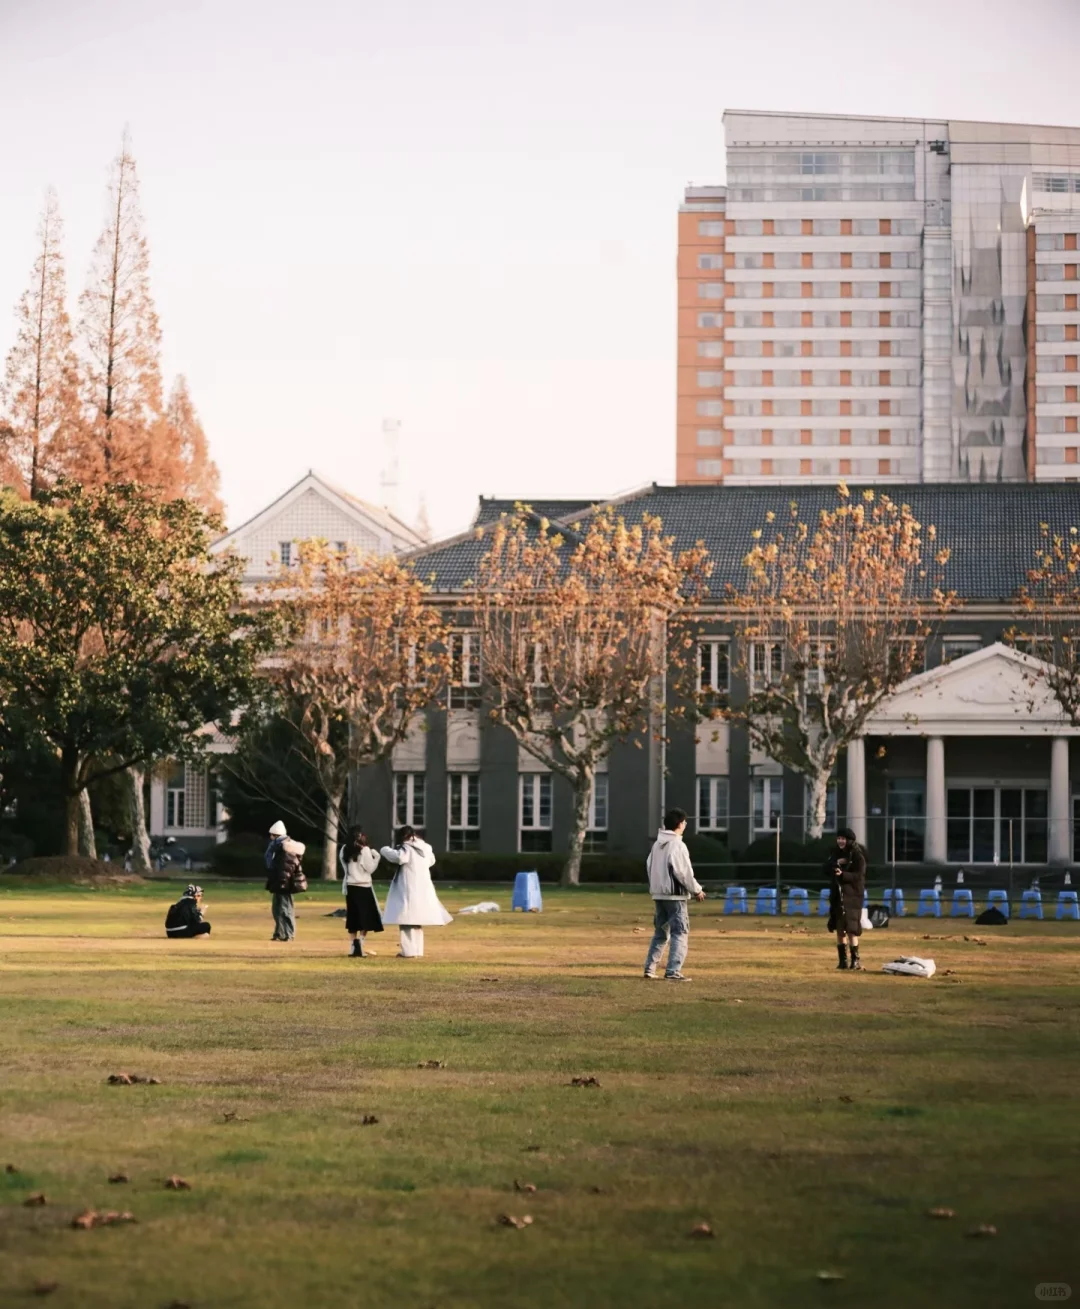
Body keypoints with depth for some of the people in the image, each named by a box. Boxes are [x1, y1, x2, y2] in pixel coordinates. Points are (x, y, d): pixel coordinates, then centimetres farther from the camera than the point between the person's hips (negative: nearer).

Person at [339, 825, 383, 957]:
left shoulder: (345, 850, 4)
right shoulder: (364, 850, -11)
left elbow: (345, 867, 7)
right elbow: (370, 868, -7)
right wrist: (376, 856, 4)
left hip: (350, 887, 5)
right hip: (363, 887, -5)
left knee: (353, 918, 9)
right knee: (365, 918, 1)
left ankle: (355, 947, 8)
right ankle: (360, 947, -8)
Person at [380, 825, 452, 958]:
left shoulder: (407, 849, -12)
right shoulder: (424, 849, 13)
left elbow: (398, 857, -31)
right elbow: (431, 860, 31)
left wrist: (386, 849, -14)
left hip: (410, 890, -8)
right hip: (423, 890, 8)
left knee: (407, 920, -6)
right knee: (416, 922, 16)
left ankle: (409, 951, -10)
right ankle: (418, 951, 17)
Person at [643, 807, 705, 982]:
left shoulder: (657, 844, 10)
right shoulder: (678, 845, -15)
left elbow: (649, 866, 13)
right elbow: (684, 873, -16)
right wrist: (696, 890, -3)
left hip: (658, 894, 8)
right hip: (676, 895, -8)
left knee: (660, 933, 16)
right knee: (680, 933, -3)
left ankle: (649, 968, 14)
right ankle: (673, 971, -10)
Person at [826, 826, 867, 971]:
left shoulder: (857, 855, -8)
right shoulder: (836, 853, 11)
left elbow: (858, 876, -15)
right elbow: (826, 869, 6)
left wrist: (843, 874, -29)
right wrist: (836, 863, -12)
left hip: (852, 895, -6)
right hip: (837, 895, 6)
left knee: (850, 929, -10)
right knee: (839, 929, 8)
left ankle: (855, 960, -4)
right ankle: (843, 960, 14)